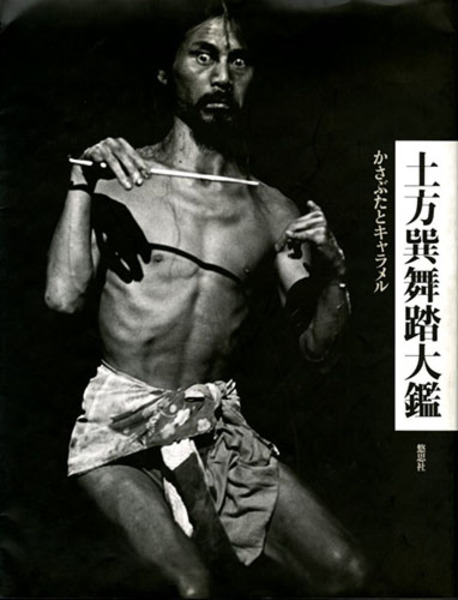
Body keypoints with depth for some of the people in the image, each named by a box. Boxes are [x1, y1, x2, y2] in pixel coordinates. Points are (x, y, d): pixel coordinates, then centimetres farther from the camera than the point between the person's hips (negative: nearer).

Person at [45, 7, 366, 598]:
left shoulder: (272, 211, 6)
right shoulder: (116, 179, 1)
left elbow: (316, 345, 5)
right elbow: (63, 295, -10)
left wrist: (330, 273, -13)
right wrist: (81, 183, -15)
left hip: (217, 421, 3)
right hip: (120, 416, -3)